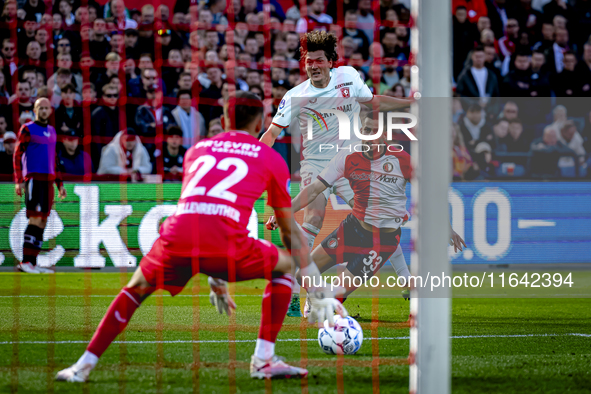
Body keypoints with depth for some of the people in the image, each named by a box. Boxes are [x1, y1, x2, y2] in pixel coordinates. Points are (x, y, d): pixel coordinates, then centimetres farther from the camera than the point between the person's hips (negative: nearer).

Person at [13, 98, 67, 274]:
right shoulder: (27, 129, -1)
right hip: (33, 178, -7)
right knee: (35, 219, -15)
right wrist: (18, 181, -13)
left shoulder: (52, 131, 18)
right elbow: (17, 155, -5)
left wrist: (59, 184, 21)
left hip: (48, 180, 7)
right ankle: (25, 262, -15)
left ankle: (32, 262, 5)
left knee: (43, 222, 3)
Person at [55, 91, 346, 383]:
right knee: (284, 266, 24)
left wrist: (215, 282, 49)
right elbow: (290, 231, 25)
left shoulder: (197, 149, 31)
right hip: (225, 244, -3)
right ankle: (263, 361, 15)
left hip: (176, 240, 3)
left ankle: (84, 366, 23)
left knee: (136, 290, 29)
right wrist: (319, 294, 33)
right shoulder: (270, 158, 21)